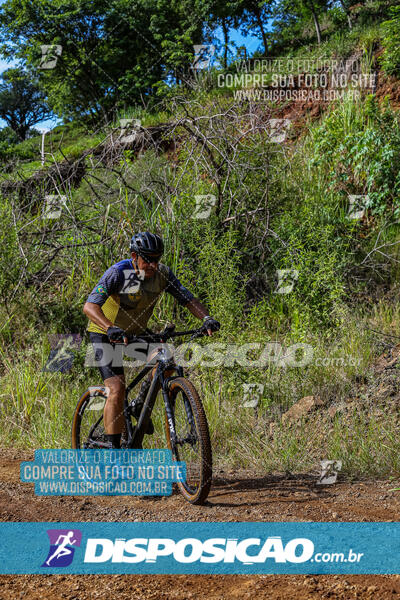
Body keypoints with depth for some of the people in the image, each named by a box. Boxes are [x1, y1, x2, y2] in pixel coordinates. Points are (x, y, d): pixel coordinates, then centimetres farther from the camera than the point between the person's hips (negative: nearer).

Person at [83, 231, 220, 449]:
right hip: (106, 334, -5)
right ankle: (113, 448, -9)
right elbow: (90, 306, -36)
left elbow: (188, 299, -12)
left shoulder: (162, 273, -13)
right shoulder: (118, 273, -27)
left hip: (136, 332, 5)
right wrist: (111, 328, -53)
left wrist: (206, 318, -32)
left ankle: (140, 405, 4)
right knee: (117, 389, -19)